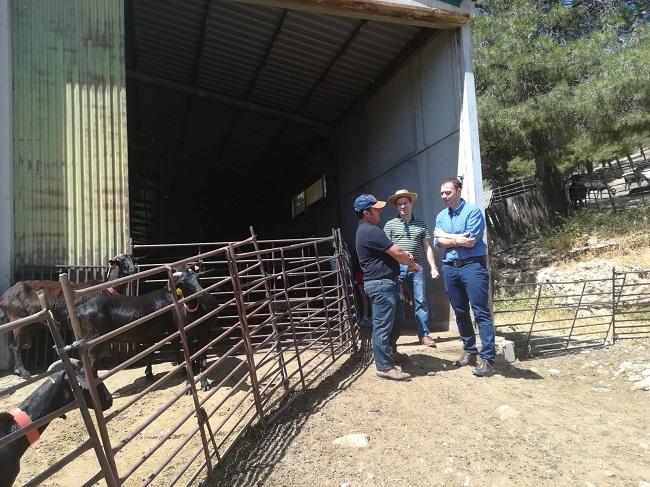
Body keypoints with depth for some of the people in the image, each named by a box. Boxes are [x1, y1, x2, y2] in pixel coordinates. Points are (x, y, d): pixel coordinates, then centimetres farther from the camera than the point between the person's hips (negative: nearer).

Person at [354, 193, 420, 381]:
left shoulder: (366, 229, 16)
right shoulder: (370, 231, -18)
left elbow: (390, 250, 22)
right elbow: (396, 252, -17)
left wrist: (404, 255, 4)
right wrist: (413, 264, 0)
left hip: (381, 283, 11)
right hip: (381, 284, -11)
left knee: (391, 321, 23)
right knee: (382, 325, -5)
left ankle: (391, 352, 38)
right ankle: (384, 366, 2)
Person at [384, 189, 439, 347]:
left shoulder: (421, 225, 12)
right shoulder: (390, 224, 5)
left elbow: (427, 248, 11)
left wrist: (433, 267, 2)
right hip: (396, 268, -2)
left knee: (421, 302, 4)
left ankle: (424, 334, 14)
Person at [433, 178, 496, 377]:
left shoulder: (473, 211, -6)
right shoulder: (441, 216, 13)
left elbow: (470, 240, -16)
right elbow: (438, 243, 1)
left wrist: (445, 235, -4)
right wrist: (458, 240, -15)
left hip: (473, 266, -6)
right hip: (450, 268, 6)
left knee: (481, 313, -6)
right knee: (460, 313, 12)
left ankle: (487, 359, -3)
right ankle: (469, 351, 24)